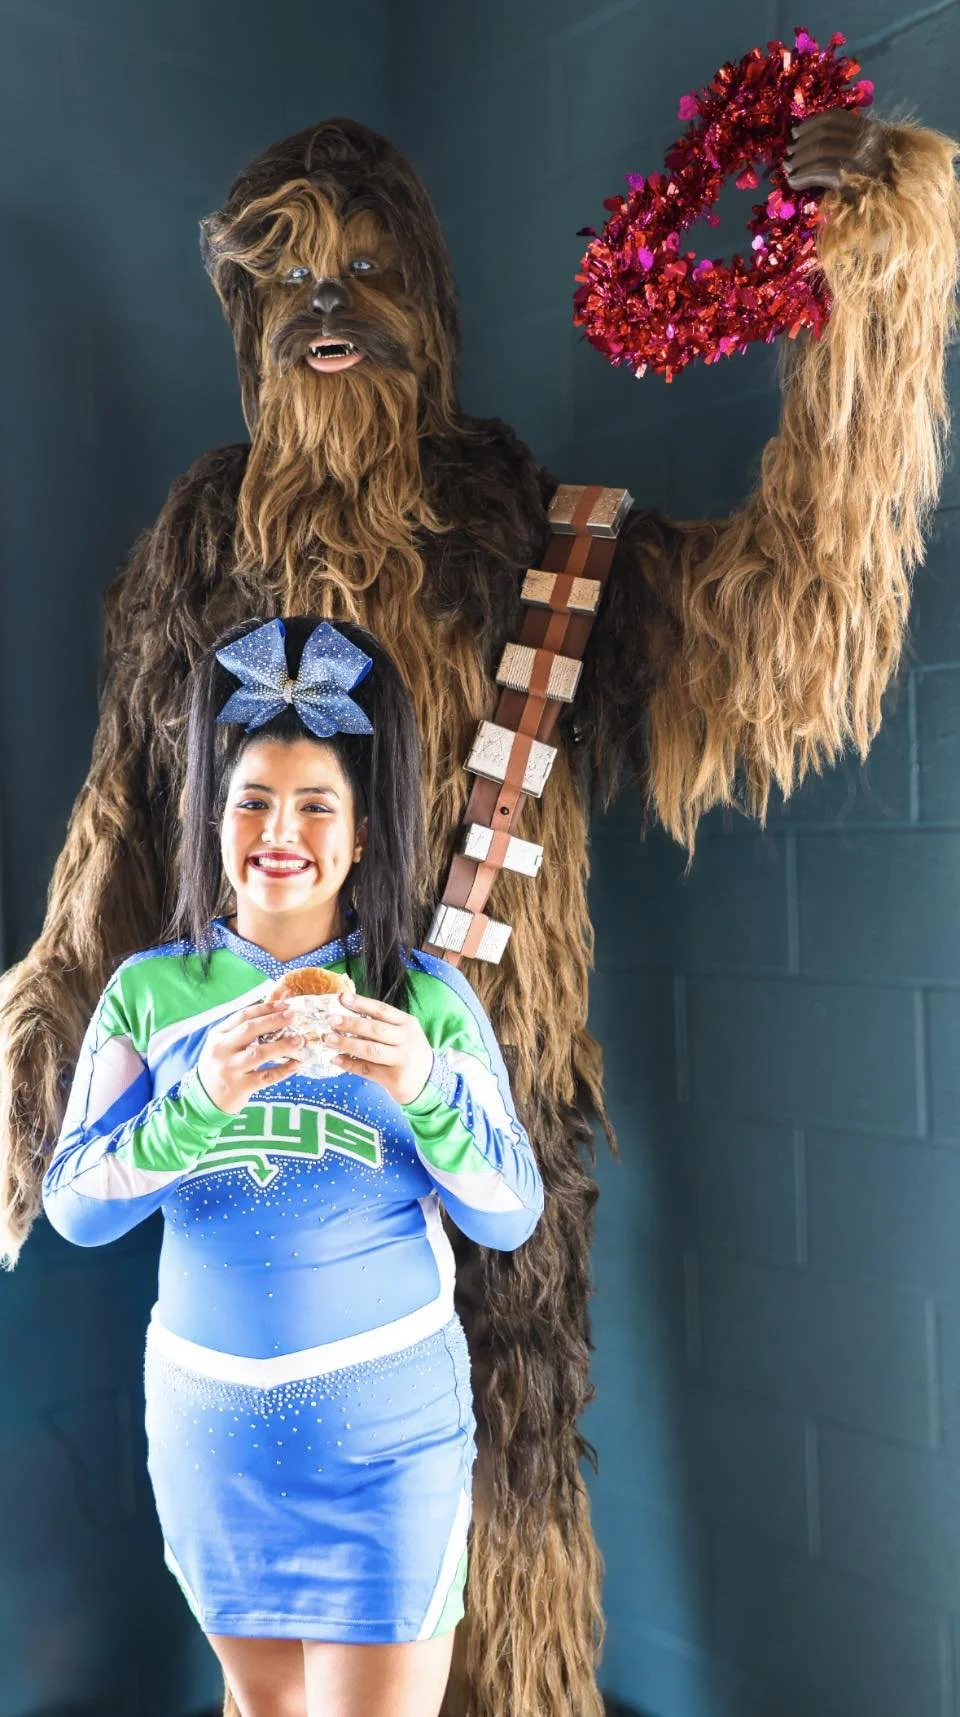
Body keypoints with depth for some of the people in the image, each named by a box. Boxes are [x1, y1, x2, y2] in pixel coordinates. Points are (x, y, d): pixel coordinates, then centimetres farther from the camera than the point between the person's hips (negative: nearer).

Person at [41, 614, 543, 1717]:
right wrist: (203, 1100, -25)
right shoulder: (150, 992, -3)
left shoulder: (428, 1000, -7)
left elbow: (512, 1217, -8)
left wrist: (425, 1086, -26)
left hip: (386, 1419, -2)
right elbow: (73, 1208, -9)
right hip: (207, 1413, 2)